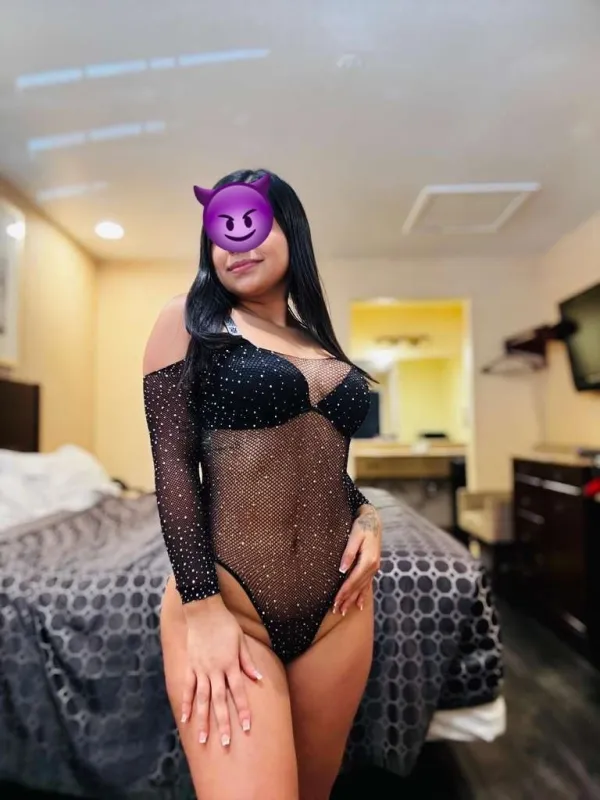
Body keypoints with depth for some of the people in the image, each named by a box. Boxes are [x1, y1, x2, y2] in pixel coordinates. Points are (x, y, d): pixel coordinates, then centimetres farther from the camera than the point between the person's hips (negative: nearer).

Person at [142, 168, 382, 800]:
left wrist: (367, 515, 0)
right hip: (226, 602, -5)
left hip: (337, 605, 5)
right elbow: (173, 463, -9)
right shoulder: (188, 321, -2)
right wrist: (203, 606, -15)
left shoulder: (319, 342, 12)